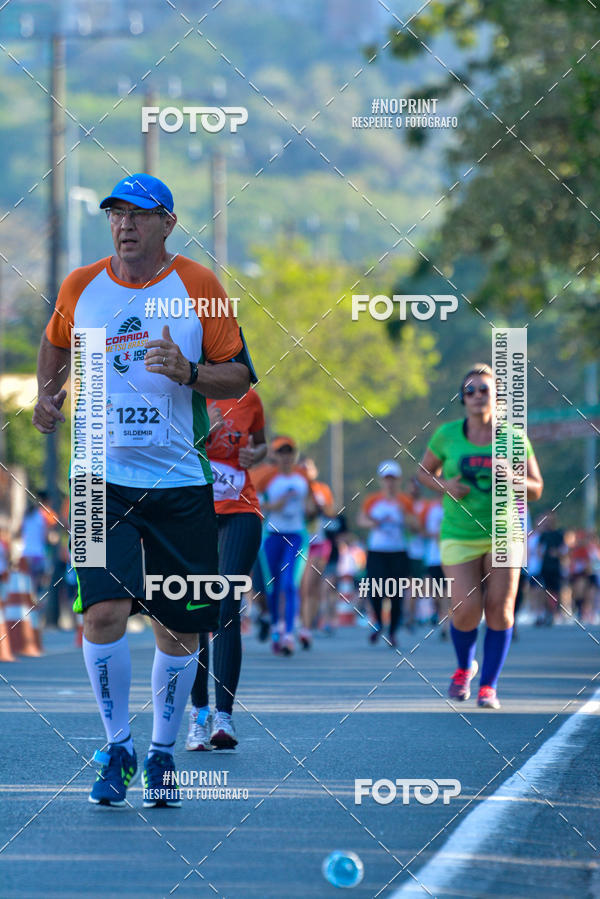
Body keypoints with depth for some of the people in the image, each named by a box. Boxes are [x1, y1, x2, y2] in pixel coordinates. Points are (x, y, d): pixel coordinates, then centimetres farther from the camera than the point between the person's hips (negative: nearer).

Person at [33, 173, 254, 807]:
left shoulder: (199, 286, -1)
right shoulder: (79, 287, 4)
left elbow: (239, 376, 1)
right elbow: (56, 344, 25)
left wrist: (189, 372, -17)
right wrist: (48, 392, 8)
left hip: (180, 482, 0)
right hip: (102, 477, 0)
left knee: (177, 628, 4)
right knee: (103, 611, -16)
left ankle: (162, 754, 22)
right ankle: (117, 748, 2)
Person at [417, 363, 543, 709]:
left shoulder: (514, 438, -1)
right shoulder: (447, 435, -2)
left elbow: (536, 489, 5)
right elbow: (425, 471, 13)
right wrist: (443, 486, -8)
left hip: (504, 534, 1)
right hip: (460, 536, -1)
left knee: (499, 608, -7)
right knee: (466, 610, -11)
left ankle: (489, 685, 6)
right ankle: (465, 667, 21)